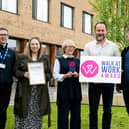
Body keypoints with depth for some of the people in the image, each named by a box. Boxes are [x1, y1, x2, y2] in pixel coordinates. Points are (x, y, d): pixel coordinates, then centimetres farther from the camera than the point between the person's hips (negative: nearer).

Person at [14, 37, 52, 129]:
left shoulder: (45, 59, 14)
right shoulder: (21, 57, 8)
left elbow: (49, 74, 13)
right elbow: (16, 71, 4)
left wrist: (43, 76, -8)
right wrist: (24, 74, -13)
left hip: (39, 92, 2)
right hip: (25, 91, -1)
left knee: (37, 116, 2)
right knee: (23, 115, -3)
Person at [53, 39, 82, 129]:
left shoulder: (77, 61, 14)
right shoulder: (59, 60, 4)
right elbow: (55, 75, -2)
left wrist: (78, 75, -7)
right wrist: (65, 75, -16)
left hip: (76, 89, 3)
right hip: (64, 90, -3)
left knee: (76, 113, 6)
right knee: (63, 114, -1)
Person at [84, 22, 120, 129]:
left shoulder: (113, 46, 6)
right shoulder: (88, 46, 5)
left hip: (109, 82, 1)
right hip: (94, 82, -1)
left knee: (107, 109, 9)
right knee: (93, 110, 3)